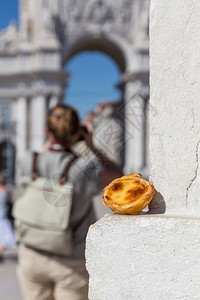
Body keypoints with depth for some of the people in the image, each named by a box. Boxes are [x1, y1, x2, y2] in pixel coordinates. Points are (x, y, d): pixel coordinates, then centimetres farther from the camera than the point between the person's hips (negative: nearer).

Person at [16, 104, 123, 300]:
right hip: (71, 265, -3)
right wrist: (92, 147, 4)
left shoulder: (28, 162, -11)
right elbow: (117, 177, -1)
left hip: (32, 256, 3)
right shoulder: (85, 169, -21)